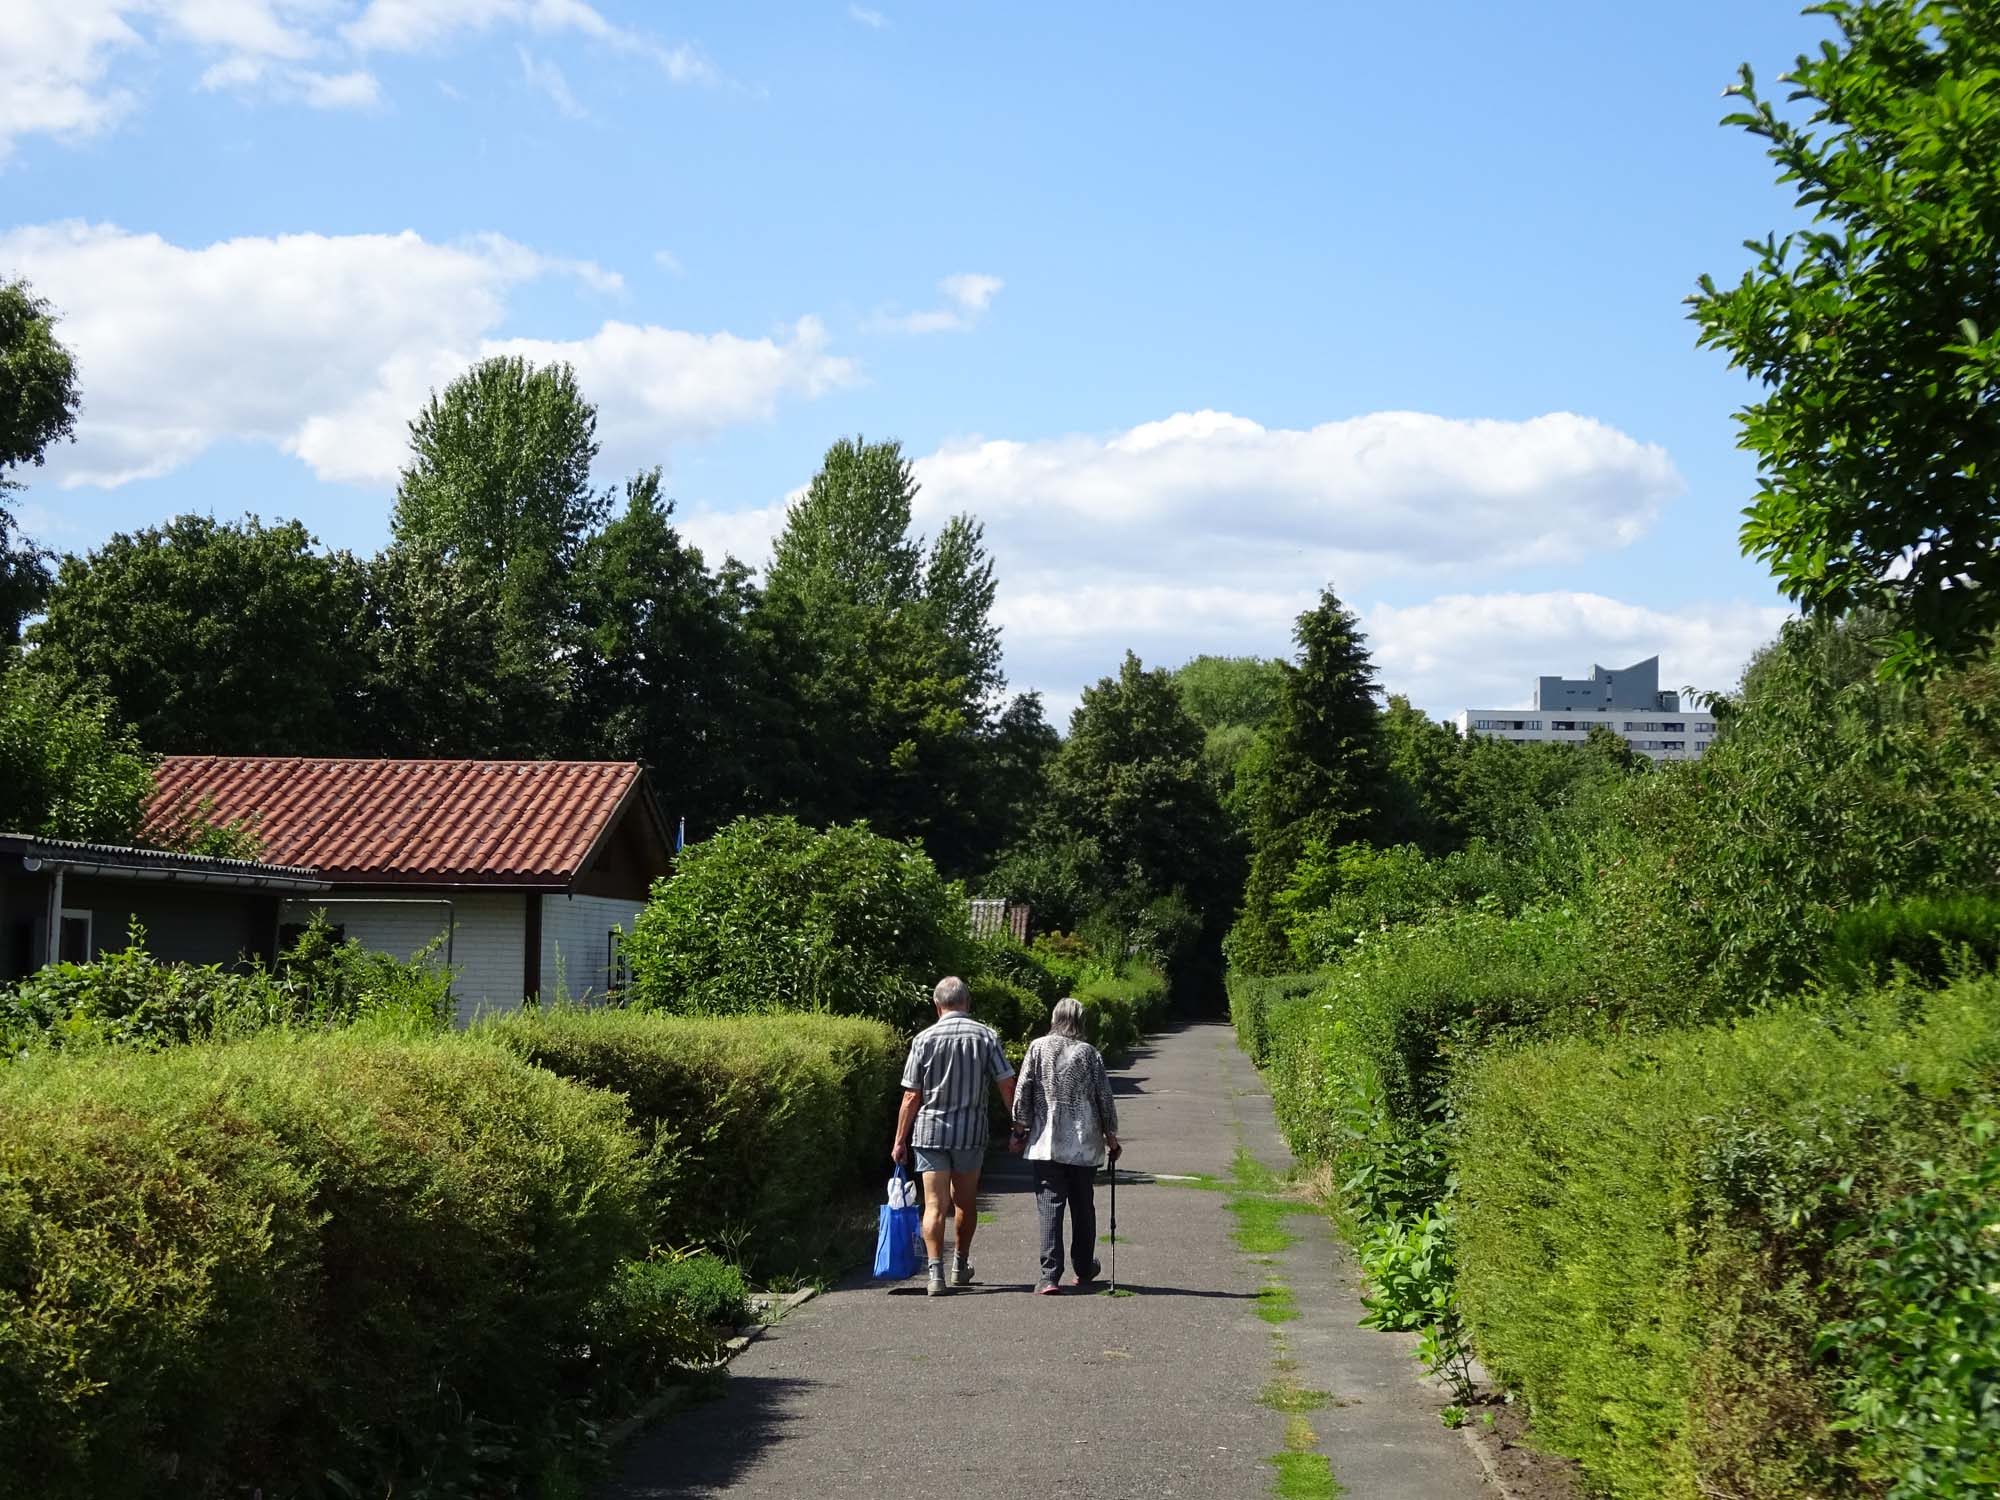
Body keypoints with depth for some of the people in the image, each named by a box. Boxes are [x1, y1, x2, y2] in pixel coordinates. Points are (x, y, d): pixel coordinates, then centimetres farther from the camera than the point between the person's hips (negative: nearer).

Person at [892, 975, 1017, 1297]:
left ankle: (935, 1271, -11)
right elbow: (1008, 1087, -4)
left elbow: (911, 1097, -4)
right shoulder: (986, 1036, -2)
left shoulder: (924, 1039, -5)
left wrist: (900, 1141, 3)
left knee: (935, 1204, 0)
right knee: (966, 1201, 18)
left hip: (930, 1130, -1)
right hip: (971, 1132, 1)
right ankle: (960, 1266, 29)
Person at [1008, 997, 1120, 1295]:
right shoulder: (1088, 1053, -1)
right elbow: (1105, 1097, 0)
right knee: (1083, 1207, 15)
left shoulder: (1038, 1047, 0)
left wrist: (1020, 1129, 6)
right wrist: (1111, 1136, 12)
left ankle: (1050, 1275, -12)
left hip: (1046, 1144, -1)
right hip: (1084, 1146, 1)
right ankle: (1084, 1270, 27)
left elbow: (1023, 1091, -3)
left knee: (1049, 1206, -2)